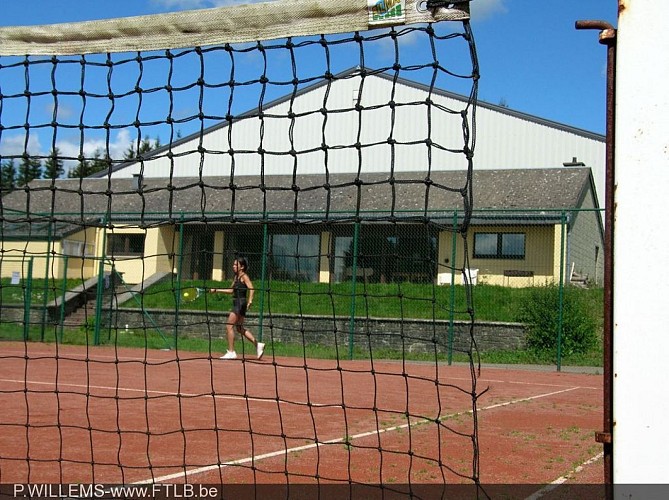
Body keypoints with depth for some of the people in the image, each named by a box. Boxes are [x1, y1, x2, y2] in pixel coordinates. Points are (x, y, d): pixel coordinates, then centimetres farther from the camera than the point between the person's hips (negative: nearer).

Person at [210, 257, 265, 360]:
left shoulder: (244, 276, -9)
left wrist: (250, 301, -31)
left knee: (229, 326, -8)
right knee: (240, 328, 13)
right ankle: (258, 345, 15)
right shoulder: (236, 277, 17)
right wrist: (216, 290, 23)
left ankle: (231, 352, -4)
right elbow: (231, 290, 25)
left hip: (241, 303, -10)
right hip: (237, 304, 10)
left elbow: (251, 288, -21)